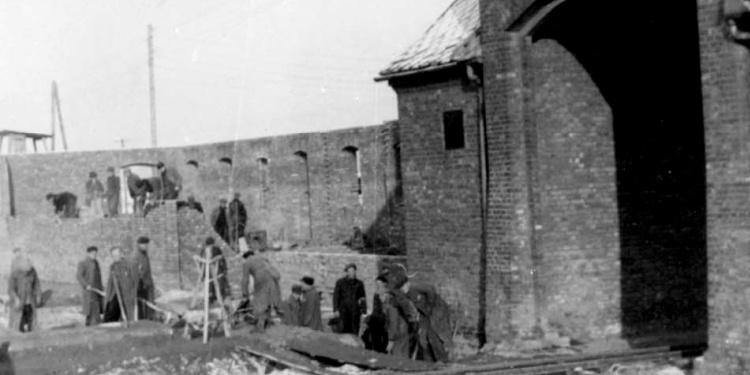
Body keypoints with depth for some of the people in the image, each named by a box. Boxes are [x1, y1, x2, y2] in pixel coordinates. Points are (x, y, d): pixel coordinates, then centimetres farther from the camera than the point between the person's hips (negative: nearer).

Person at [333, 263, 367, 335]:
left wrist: (363, 311, 5)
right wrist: (336, 310, -3)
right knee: (345, 329, -8)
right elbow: (336, 296, 4)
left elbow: (363, 297, 12)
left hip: (355, 310, 2)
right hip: (344, 310, -2)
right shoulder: (340, 282, 5)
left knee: (355, 331, -2)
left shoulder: (359, 283, 8)